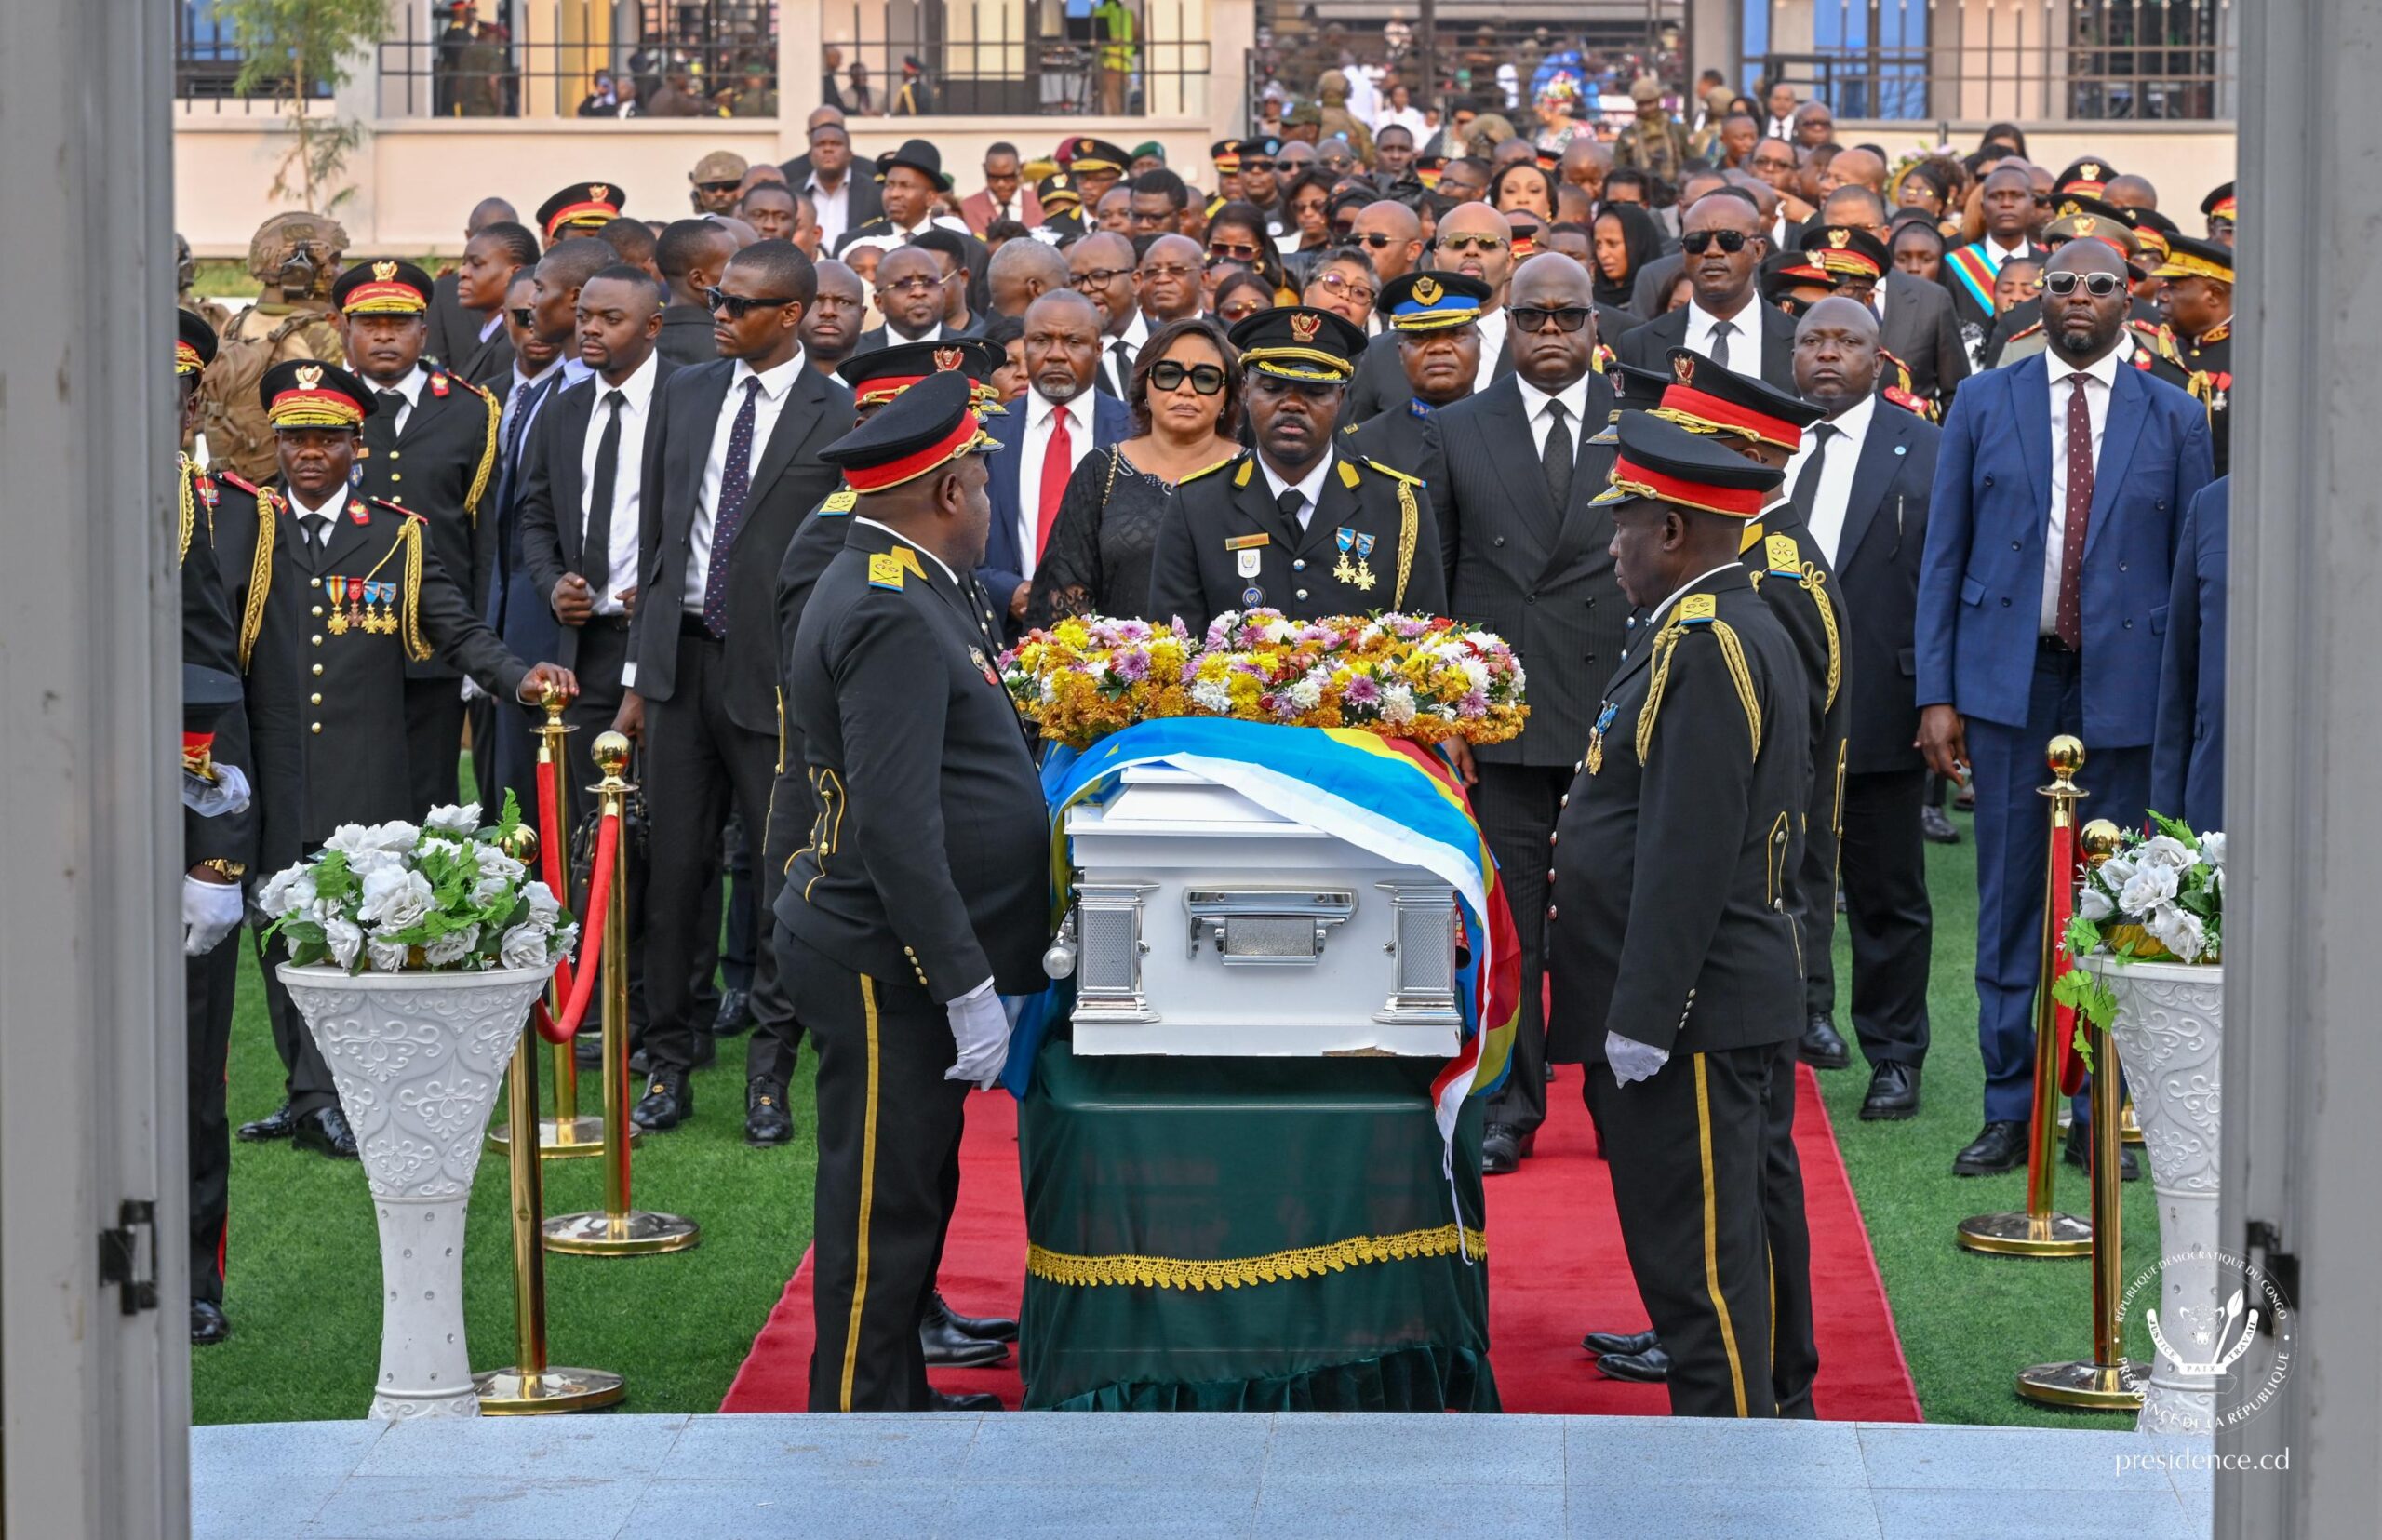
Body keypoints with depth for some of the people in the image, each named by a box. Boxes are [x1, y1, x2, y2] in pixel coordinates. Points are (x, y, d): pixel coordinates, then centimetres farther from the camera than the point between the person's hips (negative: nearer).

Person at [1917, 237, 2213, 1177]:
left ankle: (2098, 1110, 14)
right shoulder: (1982, 404, 6)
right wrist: (1936, 693, -2)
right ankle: (2008, 1109, 12)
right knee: (2008, 897, 4)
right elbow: (1944, 554, 5)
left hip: (2123, 686, 0)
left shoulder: (2175, 419, 5)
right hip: (2008, 677, 0)